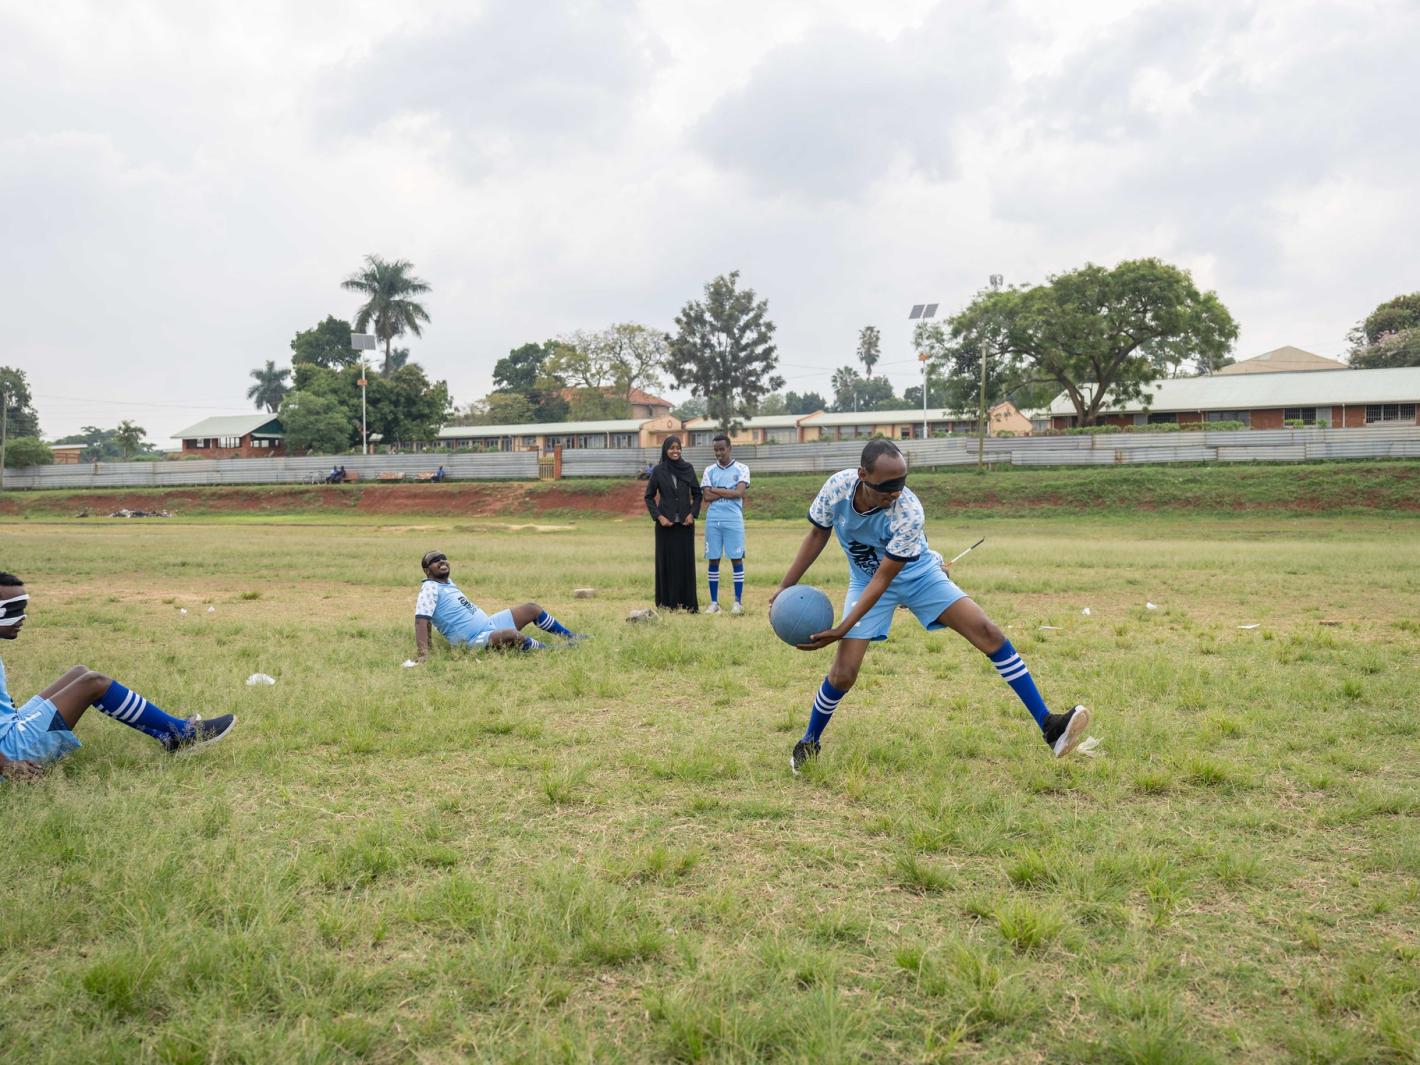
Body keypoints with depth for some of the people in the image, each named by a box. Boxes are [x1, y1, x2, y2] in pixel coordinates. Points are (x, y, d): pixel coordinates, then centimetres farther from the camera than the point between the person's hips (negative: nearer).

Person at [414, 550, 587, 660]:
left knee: (532, 609, 8)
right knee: (511, 634, -37)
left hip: (490, 624, 10)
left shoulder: (449, 583, 14)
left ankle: (571, 637, 19)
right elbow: (421, 620, -27)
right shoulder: (430, 588, -14)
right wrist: (423, 655, -36)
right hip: (476, 639, -10)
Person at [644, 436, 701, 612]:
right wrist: (658, 516, -8)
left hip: (685, 522, 2)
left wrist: (693, 513, -6)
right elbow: (649, 497, 3)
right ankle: (667, 601, 8)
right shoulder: (658, 470, -1)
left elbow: (697, 494, 8)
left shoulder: (688, 468, 4)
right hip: (665, 523, -1)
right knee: (666, 561, 1)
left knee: (686, 561, 2)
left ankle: (688, 602, 7)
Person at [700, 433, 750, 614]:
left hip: (734, 520, -2)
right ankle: (714, 602, 10)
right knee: (713, 560, 3)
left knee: (736, 559, -1)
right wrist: (729, 492, -7)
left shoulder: (741, 469, 5)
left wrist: (716, 490, -5)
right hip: (713, 520, 2)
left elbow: (739, 492, -9)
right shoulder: (709, 470, 11)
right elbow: (707, 496, 0)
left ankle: (738, 601, 5)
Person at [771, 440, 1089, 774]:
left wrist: (842, 629, -32)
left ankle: (1048, 725, -11)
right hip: (866, 580, 1)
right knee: (843, 673, -10)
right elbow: (817, 535, -6)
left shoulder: (909, 514, -34)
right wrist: (785, 586, -6)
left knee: (987, 631, -16)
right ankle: (809, 744, 16)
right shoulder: (837, 487, -26)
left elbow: (884, 578, -29)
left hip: (918, 574, -1)